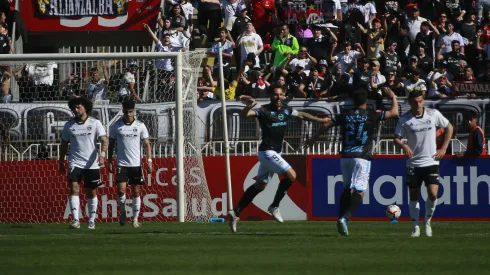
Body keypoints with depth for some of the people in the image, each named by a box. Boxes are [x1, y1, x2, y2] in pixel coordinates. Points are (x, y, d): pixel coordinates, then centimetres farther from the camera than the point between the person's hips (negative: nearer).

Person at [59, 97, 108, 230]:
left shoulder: (95, 123, -1)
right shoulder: (69, 125, 6)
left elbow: (104, 140, -7)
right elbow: (64, 144, 15)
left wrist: (102, 154, -24)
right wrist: (61, 162, 15)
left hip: (92, 164, -1)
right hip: (75, 163, 1)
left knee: (91, 192, 7)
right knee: (74, 188, -16)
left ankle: (91, 221, 20)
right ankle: (75, 220, -21)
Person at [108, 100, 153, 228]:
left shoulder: (140, 126, 1)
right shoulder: (116, 126, 2)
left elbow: (147, 144, 3)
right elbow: (111, 144, 10)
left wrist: (149, 160, -7)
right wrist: (110, 161, 6)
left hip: (136, 164, 0)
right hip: (122, 164, 0)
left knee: (136, 192, 2)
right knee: (121, 190, -12)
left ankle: (135, 219, 10)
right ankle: (123, 211, 13)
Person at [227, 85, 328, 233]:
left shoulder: (286, 110, 7)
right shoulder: (264, 110, -14)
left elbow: (302, 115, 24)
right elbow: (243, 115, -25)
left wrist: (321, 120, 27)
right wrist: (249, 106, -46)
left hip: (274, 153, 8)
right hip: (267, 152, -8)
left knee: (260, 185, 13)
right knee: (291, 175, -17)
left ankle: (235, 212, 19)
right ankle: (274, 207, -5)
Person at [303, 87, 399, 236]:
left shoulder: (345, 115, 8)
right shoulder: (371, 115, -1)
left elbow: (326, 125, 12)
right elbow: (394, 113, 3)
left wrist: (312, 139, 26)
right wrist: (393, 97, 21)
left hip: (346, 156, 4)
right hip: (362, 157, -4)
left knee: (347, 188, 17)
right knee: (359, 190, -8)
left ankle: (341, 218, 10)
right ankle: (345, 217, -27)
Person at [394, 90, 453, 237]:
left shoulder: (434, 114, -4)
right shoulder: (404, 119, -6)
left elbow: (449, 128, 9)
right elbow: (396, 138, -1)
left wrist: (443, 148, 3)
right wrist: (404, 145, -23)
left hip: (431, 162, 0)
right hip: (413, 163, 0)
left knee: (433, 193, -13)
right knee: (413, 196, 4)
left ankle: (428, 221, 11)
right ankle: (416, 228, 16)